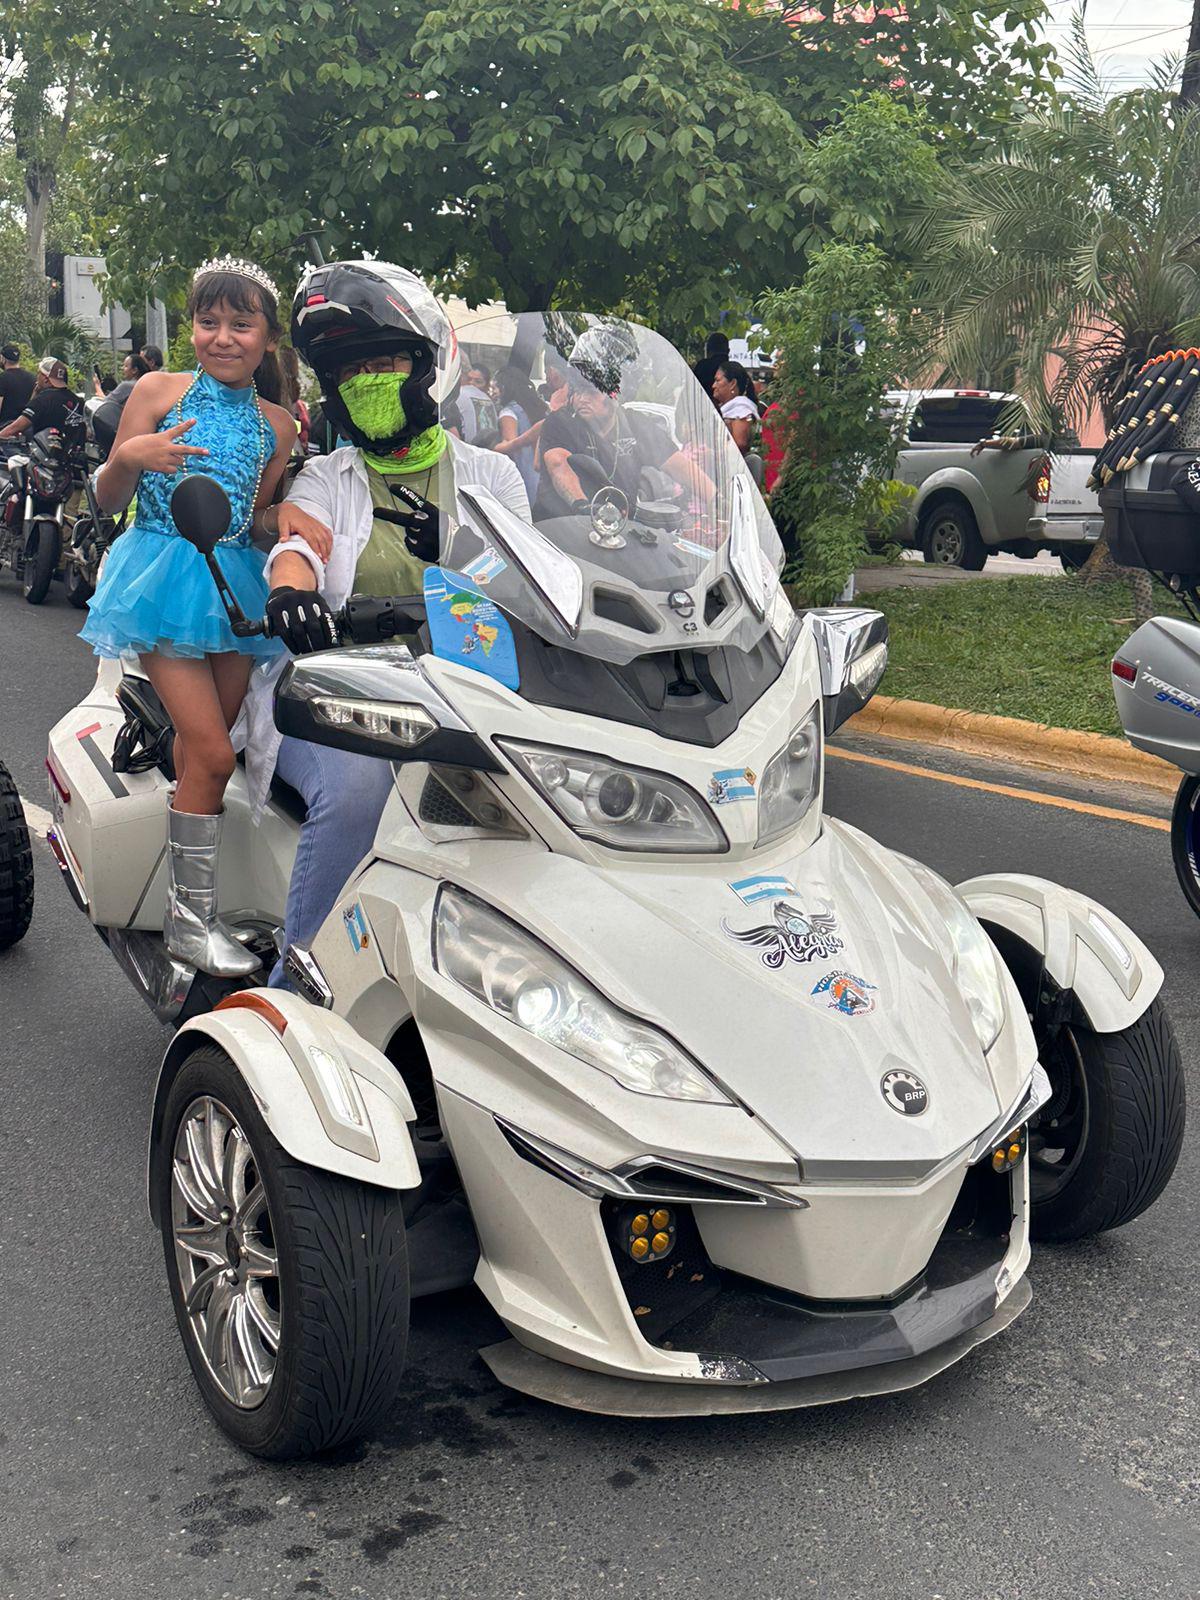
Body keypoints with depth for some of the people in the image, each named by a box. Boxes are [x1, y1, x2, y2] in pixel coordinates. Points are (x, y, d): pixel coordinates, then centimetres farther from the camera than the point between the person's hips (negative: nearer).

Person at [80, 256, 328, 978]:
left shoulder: (278, 425, 10)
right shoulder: (160, 390, 0)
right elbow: (108, 499, 2)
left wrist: (286, 513, -3)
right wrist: (130, 457, -18)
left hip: (236, 584, 4)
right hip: (167, 578, -4)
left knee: (199, 750, 8)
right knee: (212, 754, -13)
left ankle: (193, 894, 22)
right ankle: (189, 918, -2)